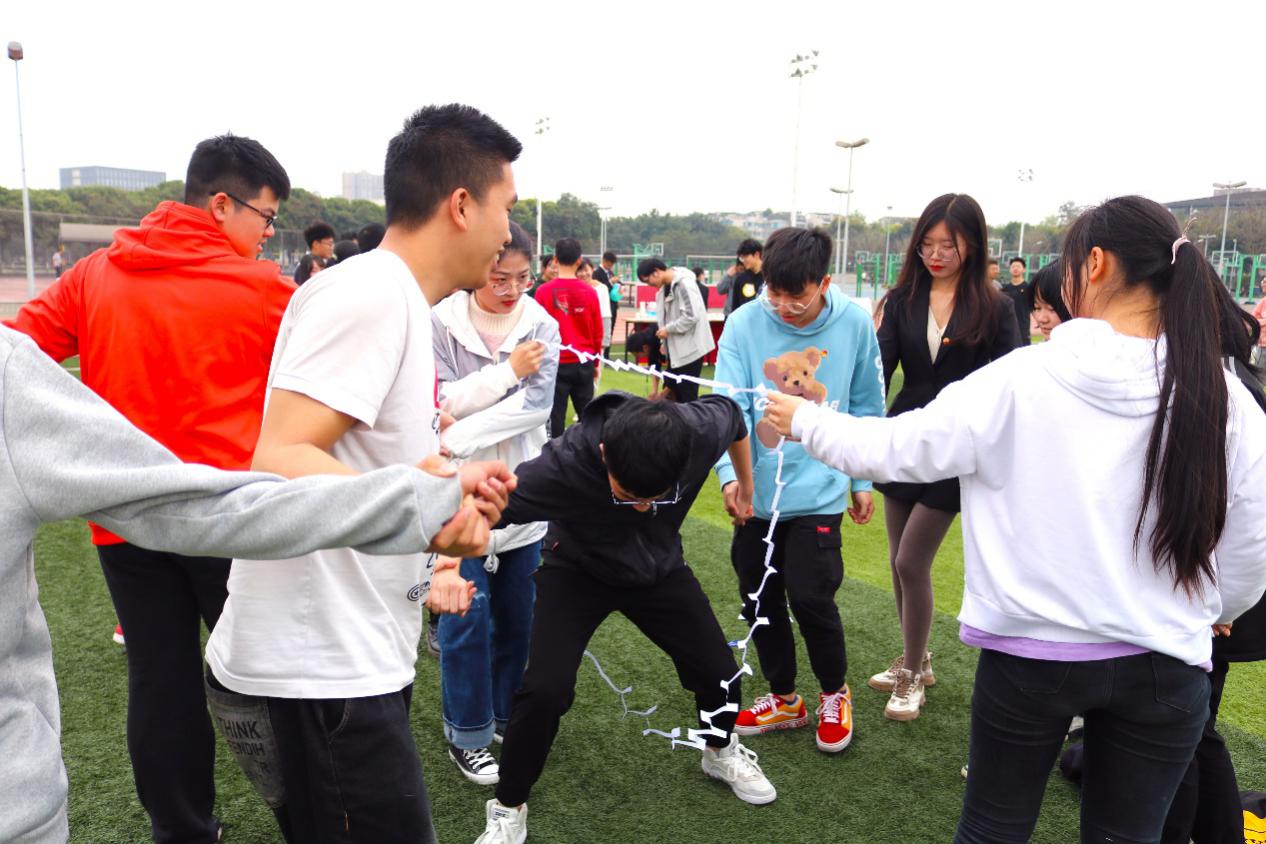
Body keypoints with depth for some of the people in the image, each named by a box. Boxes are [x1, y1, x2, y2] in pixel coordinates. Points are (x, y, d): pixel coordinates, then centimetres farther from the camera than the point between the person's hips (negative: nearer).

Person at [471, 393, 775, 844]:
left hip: (660, 567, 3)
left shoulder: (702, 430, -31)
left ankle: (721, 753, 42)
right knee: (545, 689, -18)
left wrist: (746, 487, 11)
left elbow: (733, 415, -6)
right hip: (576, 571, -3)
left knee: (719, 672, 6)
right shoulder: (564, 464, -40)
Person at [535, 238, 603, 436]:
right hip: (583, 364, 2)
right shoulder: (589, 292, -3)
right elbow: (598, 332, 3)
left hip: (555, 363, -2)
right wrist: (596, 363, 16)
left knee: (556, 417, 4)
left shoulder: (543, 291, -9)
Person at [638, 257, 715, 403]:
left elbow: (692, 316, -24)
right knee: (672, 390, 12)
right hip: (676, 347, 9)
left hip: (690, 347, -9)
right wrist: (665, 342, 6)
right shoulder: (664, 287, 10)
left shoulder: (684, 283, -18)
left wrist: (668, 329, -16)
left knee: (687, 394, -3)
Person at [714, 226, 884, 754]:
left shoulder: (854, 324, -6)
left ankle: (835, 694, 23)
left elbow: (866, 408, 5)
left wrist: (863, 480, 9)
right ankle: (783, 699, 37)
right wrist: (731, 474, -30)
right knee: (760, 599, 12)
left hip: (818, 492, -2)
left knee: (810, 597, -8)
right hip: (758, 491, 2)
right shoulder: (743, 324, -9)